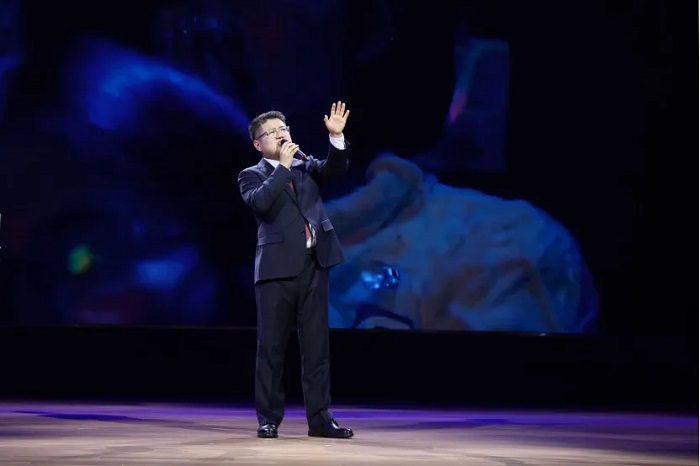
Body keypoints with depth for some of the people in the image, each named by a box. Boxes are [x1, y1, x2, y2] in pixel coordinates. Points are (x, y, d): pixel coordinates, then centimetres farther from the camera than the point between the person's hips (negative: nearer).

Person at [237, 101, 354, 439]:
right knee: (271, 347, 1)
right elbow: (260, 202, -15)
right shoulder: (252, 176, 6)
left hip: (314, 265, 3)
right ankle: (269, 418, 7)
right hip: (277, 268, -3)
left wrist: (336, 137, -17)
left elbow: (335, 169, -2)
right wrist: (283, 166, -12)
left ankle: (320, 418, 8)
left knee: (316, 346, 5)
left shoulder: (306, 166, 17)